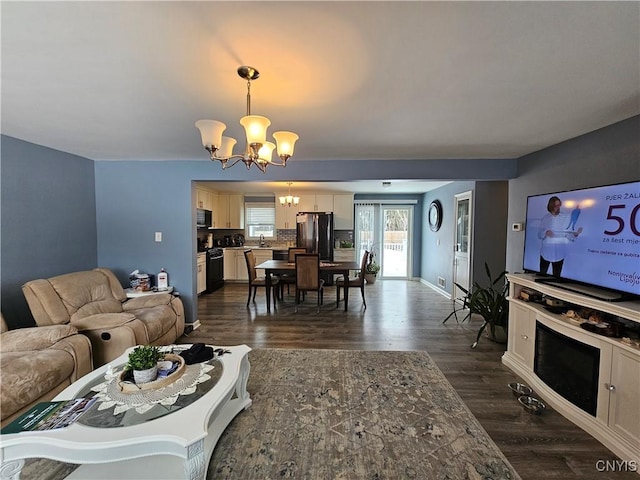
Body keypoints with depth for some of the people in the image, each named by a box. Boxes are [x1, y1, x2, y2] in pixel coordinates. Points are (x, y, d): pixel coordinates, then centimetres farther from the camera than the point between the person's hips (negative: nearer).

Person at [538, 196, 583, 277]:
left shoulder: (566, 217, 0)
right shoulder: (545, 218, 3)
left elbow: (568, 235, -3)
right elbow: (539, 235, 2)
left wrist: (575, 234, -23)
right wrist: (545, 233, -19)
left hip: (559, 253, -1)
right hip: (545, 252, 1)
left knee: (556, 276, 6)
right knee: (541, 275, 5)